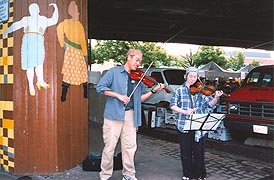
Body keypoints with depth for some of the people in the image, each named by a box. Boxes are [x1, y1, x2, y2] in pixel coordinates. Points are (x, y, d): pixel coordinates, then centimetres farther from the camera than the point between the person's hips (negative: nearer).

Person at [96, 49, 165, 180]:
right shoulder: (114, 72, 2)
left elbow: (140, 98, 13)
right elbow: (100, 87, -6)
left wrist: (153, 91, -3)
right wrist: (118, 95, -15)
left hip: (130, 115, 4)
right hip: (114, 114, -4)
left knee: (130, 147, 7)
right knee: (109, 146, -1)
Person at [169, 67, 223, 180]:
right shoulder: (180, 90, 2)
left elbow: (210, 105, 2)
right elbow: (172, 105, -3)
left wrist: (216, 98, -18)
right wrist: (184, 111, -18)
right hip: (184, 126, 0)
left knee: (199, 152, 7)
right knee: (186, 153, 10)